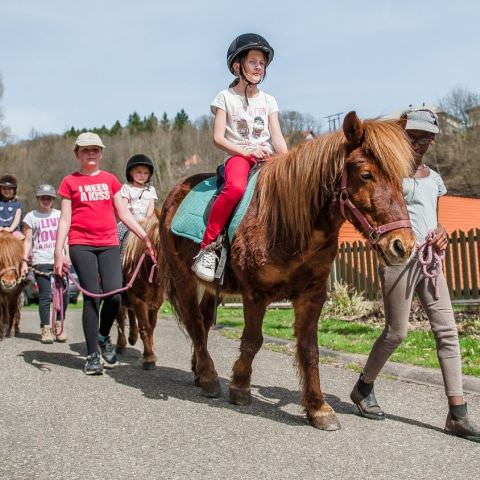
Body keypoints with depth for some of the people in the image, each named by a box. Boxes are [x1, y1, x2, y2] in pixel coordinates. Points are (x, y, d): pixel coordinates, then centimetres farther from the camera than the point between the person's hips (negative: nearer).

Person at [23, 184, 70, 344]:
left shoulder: (60, 215, 16)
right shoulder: (31, 217, 8)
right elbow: (28, 240, 5)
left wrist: (67, 255, 8)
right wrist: (24, 260, -4)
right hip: (41, 261, -2)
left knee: (64, 293, -3)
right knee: (45, 295, -4)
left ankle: (59, 324, 14)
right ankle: (45, 328, 4)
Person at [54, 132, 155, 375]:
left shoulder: (110, 180, 14)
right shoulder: (70, 182, 6)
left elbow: (124, 214, 15)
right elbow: (65, 219, 3)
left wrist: (145, 237, 9)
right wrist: (58, 253, -4)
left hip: (109, 244, 2)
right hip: (81, 245, -2)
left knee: (114, 295, -11)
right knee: (92, 296, -5)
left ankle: (103, 336, 18)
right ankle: (92, 354, 7)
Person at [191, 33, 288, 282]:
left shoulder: (268, 100, 17)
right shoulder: (226, 97, 5)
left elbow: (277, 136, 9)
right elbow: (218, 137, -3)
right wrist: (246, 151, -15)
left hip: (267, 157, 5)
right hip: (237, 156, -5)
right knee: (235, 188, -38)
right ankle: (207, 248, -29)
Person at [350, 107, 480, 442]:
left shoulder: (434, 179, 18)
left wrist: (441, 234, 4)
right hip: (399, 257, -6)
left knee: (447, 331, 0)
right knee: (397, 331, 0)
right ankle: (364, 389, 25)